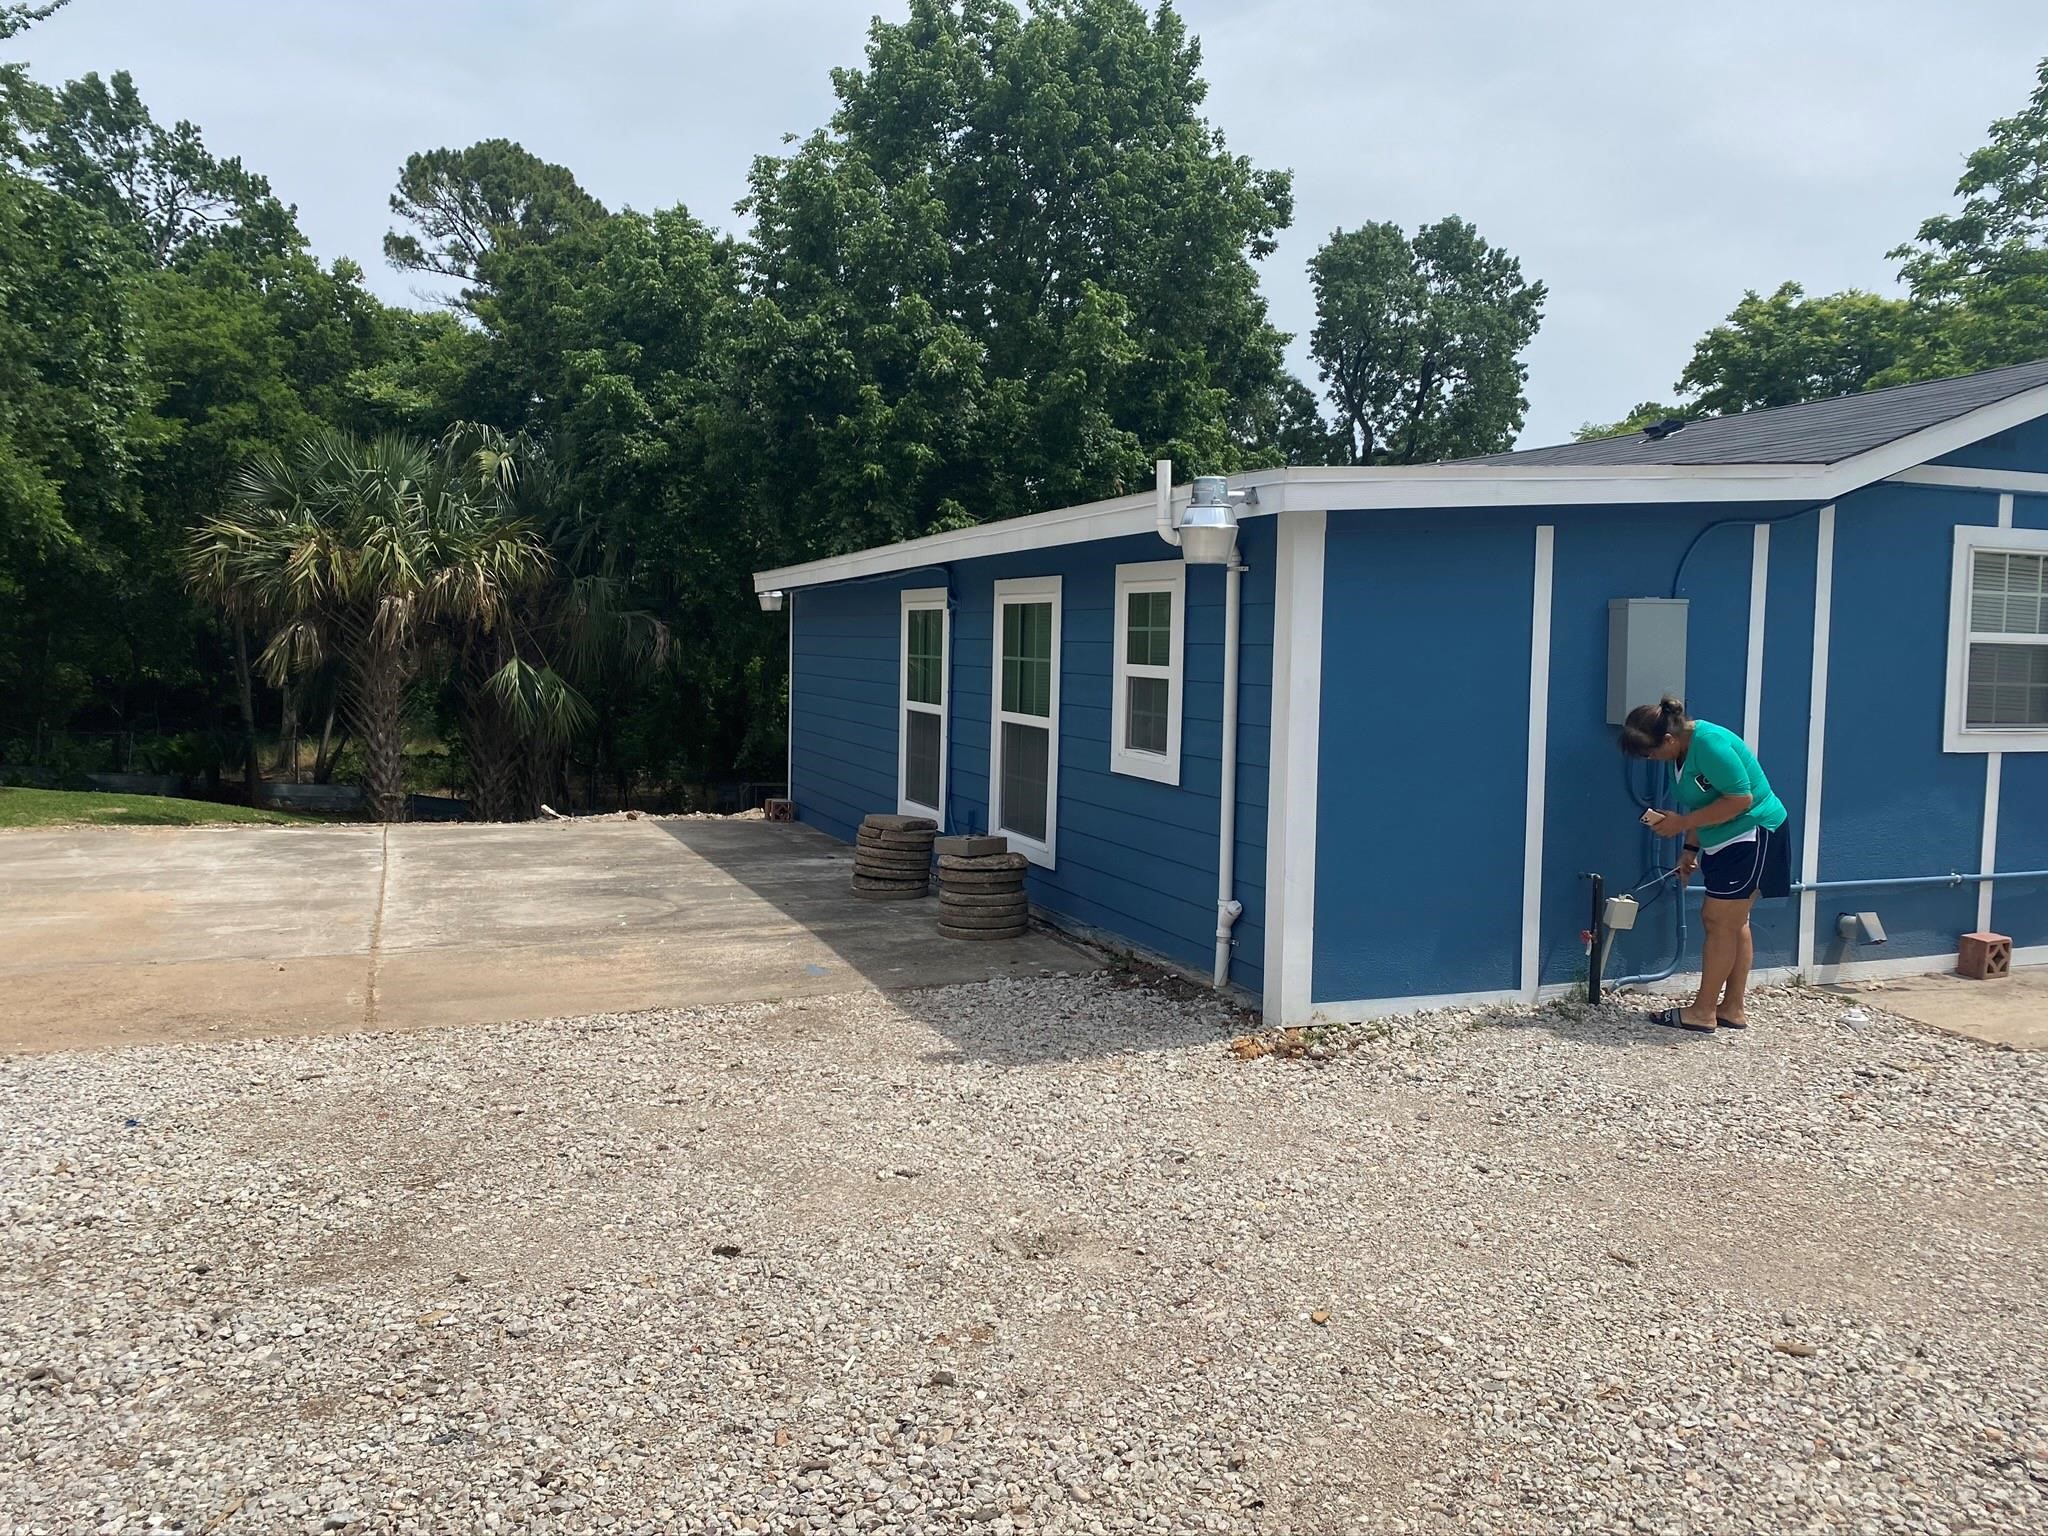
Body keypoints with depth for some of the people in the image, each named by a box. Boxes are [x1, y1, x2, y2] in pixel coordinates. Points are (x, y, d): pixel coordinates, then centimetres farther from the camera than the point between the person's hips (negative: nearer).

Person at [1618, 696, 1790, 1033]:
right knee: (1734, 923, 13)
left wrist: (1682, 823, -23)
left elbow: (1741, 799, -26)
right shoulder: (1682, 750, 5)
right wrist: (1691, 848, 11)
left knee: (1720, 923, -6)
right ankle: (1734, 1008, 20)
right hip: (1727, 843, 10)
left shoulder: (1710, 744, -25)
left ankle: (1703, 1013, 0)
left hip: (1751, 837, -10)